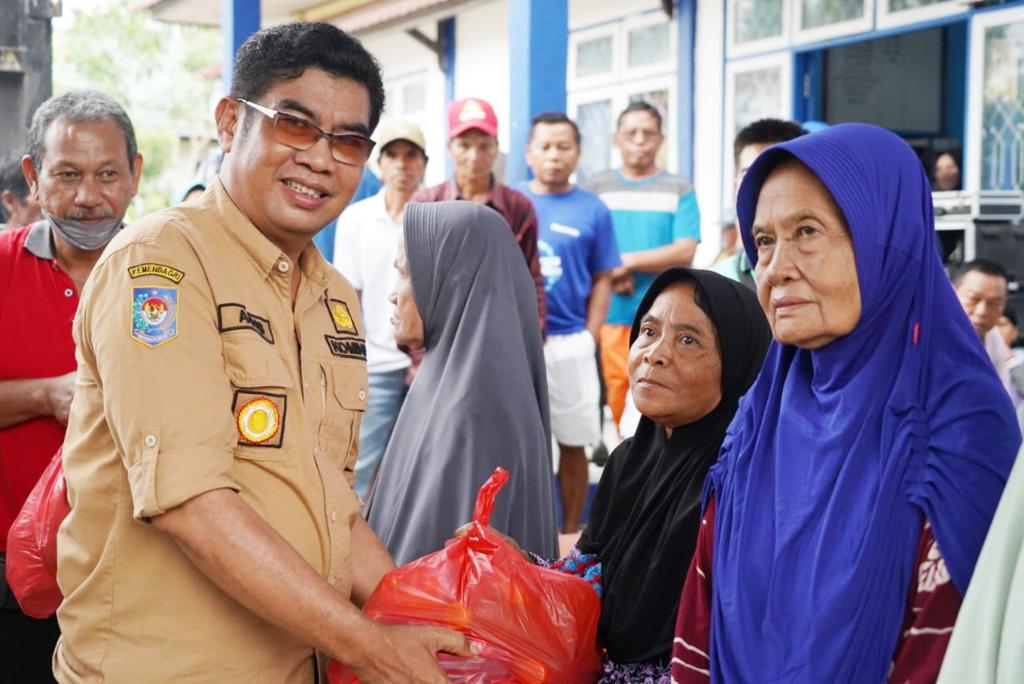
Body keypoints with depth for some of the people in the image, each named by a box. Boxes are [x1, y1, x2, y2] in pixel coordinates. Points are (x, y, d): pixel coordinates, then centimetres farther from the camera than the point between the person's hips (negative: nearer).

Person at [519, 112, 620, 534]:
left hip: (570, 344, 0)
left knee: (572, 443, 5)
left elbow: (602, 281, 6)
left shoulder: (593, 211, 5)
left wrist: (588, 340, -2)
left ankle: (570, 534, 17)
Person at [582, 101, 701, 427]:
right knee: (607, 411, 2)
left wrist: (626, 261, -9)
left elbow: (684, 252, -4)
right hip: (606, 320, 1)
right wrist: (609, 275, -12)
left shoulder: (679, 190, 7)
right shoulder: (595, 188, 11)